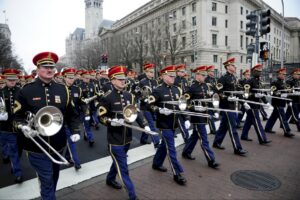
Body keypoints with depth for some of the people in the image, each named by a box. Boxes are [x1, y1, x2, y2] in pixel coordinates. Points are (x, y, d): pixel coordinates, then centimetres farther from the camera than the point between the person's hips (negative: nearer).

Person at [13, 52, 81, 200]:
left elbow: (71, 113, 5)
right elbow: (17, 116, -1)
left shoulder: (63, 90, 2)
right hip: (36, 146, -3)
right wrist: (23, 127, -21)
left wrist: (76, 131, -6)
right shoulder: (26, 91, -6)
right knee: (46, 182, 2)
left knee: (53, 179, 22)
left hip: (58, 144, 4)